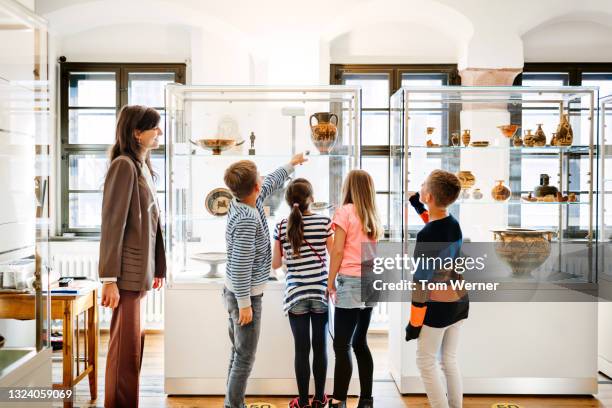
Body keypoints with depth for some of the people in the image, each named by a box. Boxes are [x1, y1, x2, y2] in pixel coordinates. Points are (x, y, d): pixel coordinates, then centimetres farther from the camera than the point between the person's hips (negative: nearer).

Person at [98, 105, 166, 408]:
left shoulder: (144, 166, 15)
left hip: (141, 270, 9)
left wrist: (157, 267, 15)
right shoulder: (124, 165, -12)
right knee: (126, 345, -1)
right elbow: (112, 224, -16)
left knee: (133, 342, 16)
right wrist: (109, 278, -19)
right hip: (127, 272, -9)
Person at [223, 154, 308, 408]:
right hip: (245, 296, -9)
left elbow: (271, 183, 20)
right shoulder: (246, 220, -26)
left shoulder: (244, 202, 1)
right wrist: (245, 303, -21)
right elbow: (240, 265, -26)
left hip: (236, 291, 9)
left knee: (239, 353, 17)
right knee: (245, 357, 2)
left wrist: (291, 165, 32)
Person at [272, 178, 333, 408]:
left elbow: (275, 264, 6)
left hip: (296, 294, 0)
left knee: (302, 348, 4)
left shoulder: (282, 227, -1)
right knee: (320, 346, 10)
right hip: (320, 292, 0)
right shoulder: (324, 222, -4)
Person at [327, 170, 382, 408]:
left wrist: (330, 282, -4)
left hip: (351, 281, -7)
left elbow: (338, 250, -8)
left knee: (342, 345, -6)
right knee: (360, 343, 14)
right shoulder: (373, 216, 15)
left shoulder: (345, 211, -4)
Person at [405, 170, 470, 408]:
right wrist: (420, 209, 27)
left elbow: (422, 281, -20)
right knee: (450, 361, 17)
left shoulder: (425, 236, -23)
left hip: (438, 307, -7)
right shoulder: (454, 224, -1)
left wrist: (414, 322, -12)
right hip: (460, 302, 7)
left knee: (426, 362, 7)